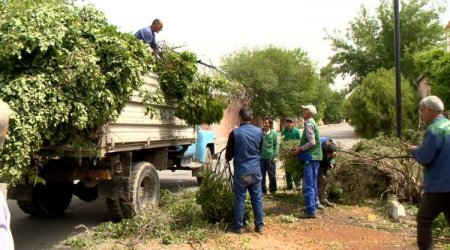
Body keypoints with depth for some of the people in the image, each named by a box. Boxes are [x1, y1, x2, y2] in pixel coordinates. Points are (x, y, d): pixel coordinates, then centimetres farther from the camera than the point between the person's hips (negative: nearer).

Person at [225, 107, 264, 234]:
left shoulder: (235, 133, -12)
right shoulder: (258, 131, 0)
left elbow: (228, 155, -3)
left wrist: (229, 158, 19)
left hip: (241, 171, -3)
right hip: (255, 170, 3)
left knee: (240, 200, 5)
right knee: (257, 198, 11)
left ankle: (238, 227, 13)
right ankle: (259, 225, 17)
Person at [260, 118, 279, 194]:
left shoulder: (274, 133, -5)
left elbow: (276, 145, 0)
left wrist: (274, 156, -4)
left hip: (270, 157, 0)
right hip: (261, 157, 0)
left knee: (272, 175, 8)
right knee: (261, 175, 7)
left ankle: (273, 190, 23)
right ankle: (263, 190, 20)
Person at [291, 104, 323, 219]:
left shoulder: (309, 124, -14)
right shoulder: (312, 123, 17)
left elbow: (312, 142, -20)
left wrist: (300, 149, -11)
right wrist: (301, 148, 15)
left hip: (310, 157, -10)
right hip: (314, 156, 10)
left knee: (308, 185, -8)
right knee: (312, 184, 15)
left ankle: (310, 211, -7)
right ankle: (313, 206, 23)